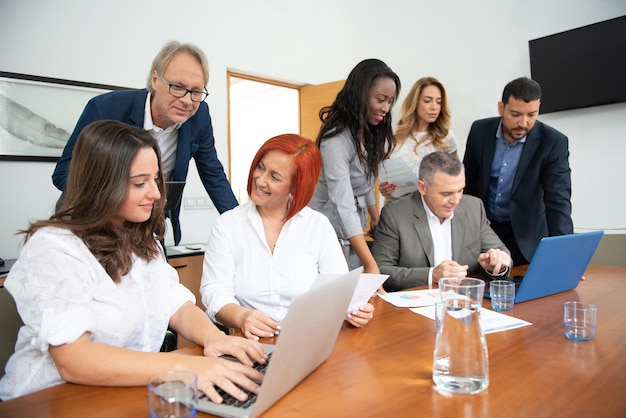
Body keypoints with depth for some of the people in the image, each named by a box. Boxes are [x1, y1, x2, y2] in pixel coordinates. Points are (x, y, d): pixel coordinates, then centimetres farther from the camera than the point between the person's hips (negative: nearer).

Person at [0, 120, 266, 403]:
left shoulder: (144, 241, 10)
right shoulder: (54, 249, -15)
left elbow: (179, 307, 4)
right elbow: (73, 361, -24)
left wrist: (213, 337, -17)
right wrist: (181, 367, -34)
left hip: (136, 394, 6)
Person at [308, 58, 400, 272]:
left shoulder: (370, 132, 4)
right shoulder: (337, 139, -23)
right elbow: (343, 205, -31)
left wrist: (376, 219, 10)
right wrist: (370, 264, -36)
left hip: (355, 231, 8)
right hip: (331, 230, -7)